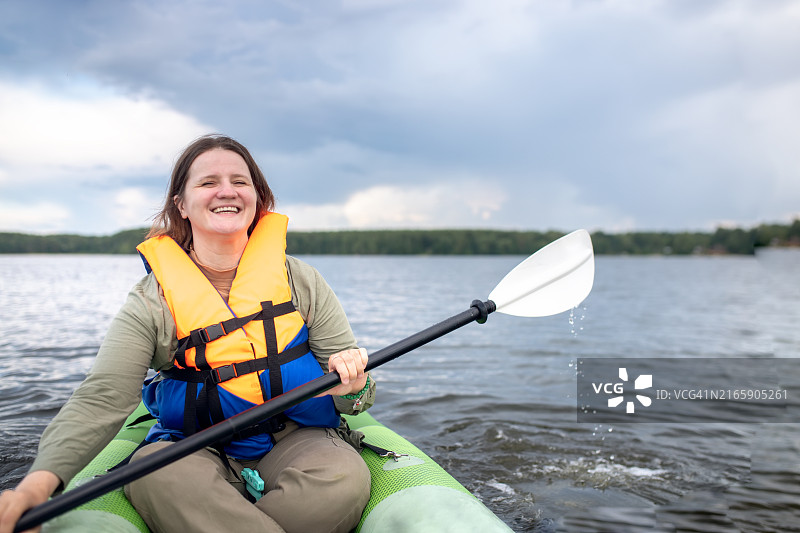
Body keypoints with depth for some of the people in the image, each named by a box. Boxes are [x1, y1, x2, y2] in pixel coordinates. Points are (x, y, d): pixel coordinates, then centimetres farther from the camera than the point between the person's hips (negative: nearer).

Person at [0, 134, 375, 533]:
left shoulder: (301, 282, -2)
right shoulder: (149, 304, -5)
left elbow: (348, 377, 0)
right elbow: (102, 398, -17)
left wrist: (352, 386, -26)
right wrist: (38, 482, -34)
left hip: (295, 437, 1)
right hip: (195, 449, 0)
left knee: (345, 478, -30)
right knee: (152, 473, -33)